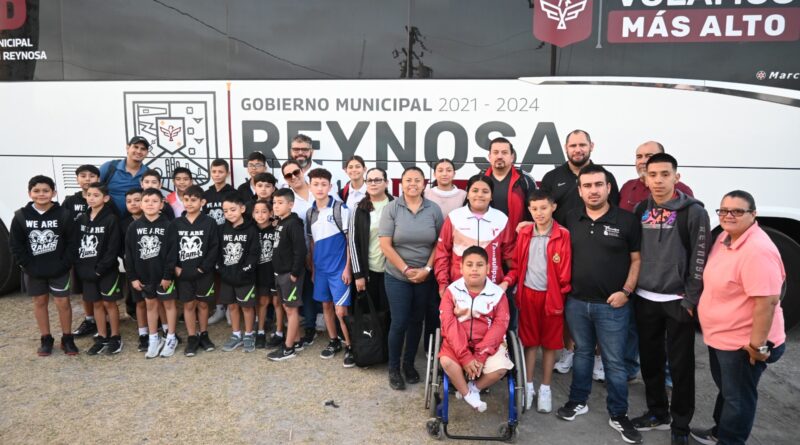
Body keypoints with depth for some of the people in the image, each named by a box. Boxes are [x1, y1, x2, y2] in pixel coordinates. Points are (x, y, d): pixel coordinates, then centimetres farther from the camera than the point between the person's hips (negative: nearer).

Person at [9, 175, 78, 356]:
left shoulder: (63, 214, -9)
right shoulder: (21, 216, -3)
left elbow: (72, 242, -9)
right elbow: (15, 245, 0)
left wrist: (64, 264, -15)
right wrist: (27, 265, -7)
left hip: (59, 270, -2)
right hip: (33, 271, 3)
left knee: (63, 302, 2)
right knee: (40, 302, 13)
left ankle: (67, 339, 16)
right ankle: (46, 339, 26)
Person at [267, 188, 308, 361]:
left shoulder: (293, 224, -16)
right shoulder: (279, 223, 12)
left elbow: (300, 250, -22)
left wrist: (294, 273, -20)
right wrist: (278, 271, 13)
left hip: (290, 273, -9)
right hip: (280, 273, 9)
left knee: (291, 308, -1)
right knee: (287, 307, 15)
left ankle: (288, 347, 7)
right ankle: (297, 341, 26)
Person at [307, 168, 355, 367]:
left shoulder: (340, 209, -10)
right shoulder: (310, 213, 6)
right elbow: (312, 243, 13)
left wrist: (347, 268, -12)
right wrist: (312, 268, 13)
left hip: (339, 268, -5)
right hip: (320, 268, 6)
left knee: (341, 311, -5)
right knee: (326, 306, 15)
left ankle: (350, 347, 11)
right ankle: (334, 341, 30)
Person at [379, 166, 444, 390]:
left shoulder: (434, 209, -1)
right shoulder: (392, 208, -6)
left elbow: (440, 243, 1)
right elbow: (385, 244, -10)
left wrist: (427, 269, -9)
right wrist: (406, 270, -13)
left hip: (426, 277, 2)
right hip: (397, 277, -2)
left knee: (417, 321, 13)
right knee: (399, 322, 1)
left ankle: (409, 363, 30)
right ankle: (393, 368, 19)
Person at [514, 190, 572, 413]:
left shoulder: (563, 235, -7)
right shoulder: (524, 234, 3)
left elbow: (565, 271, -5)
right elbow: (517, 264, 7)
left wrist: (561, 294, -6)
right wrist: (518, 290, 5)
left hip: (551, 295, -2)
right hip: (528, 294, 2)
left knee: (550, 343, 10)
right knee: (529, 341, 11)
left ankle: (545, 389, 24)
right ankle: (528, 386, 25)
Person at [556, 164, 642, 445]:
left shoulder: (626, 220, -6)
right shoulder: (571, 220, 4)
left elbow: (637, 259, -2)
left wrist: (626, 291, -10)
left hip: (612, 305, -3)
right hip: (576, 302, 3)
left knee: (614, 361, 6)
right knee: (582, 353, 18)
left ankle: (618, 415, 21)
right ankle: (578, 401, 33)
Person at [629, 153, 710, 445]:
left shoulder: (693, 211, -7)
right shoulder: (641, 210, 6)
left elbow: (699, 259, -9)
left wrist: (691, 300, -11)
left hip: (678, 301, -4)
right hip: (645, 299, 4)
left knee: (680, 365, 5)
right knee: (650, 360, 14)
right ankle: (657, 412, 32)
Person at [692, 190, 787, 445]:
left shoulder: (758, 251, -28)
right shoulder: (726, 237, 3)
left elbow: (767, 301, -30)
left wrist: (757, 344, -26)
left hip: (743, 343, -10)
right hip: (720, 337, 10)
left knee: (738, 397, 10)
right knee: (725, 389, 26)